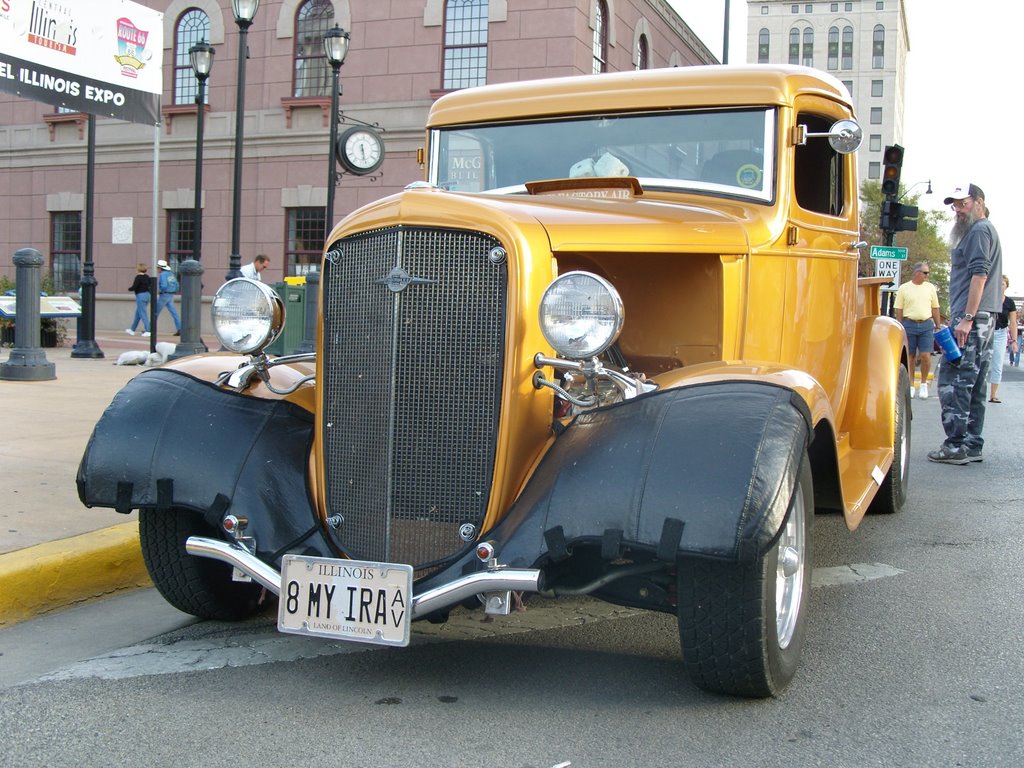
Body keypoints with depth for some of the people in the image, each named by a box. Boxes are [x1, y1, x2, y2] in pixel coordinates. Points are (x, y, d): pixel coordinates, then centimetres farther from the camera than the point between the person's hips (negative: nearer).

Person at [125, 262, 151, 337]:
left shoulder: (138, 277, -14)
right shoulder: (147, 277, 7)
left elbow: (134, 287, -16)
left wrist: (129, 289, 3)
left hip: (140, 296, -8)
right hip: (147, 295, 8)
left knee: (143, 314, -6)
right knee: (138, 314, 18)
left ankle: (148, 331, -10)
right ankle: (132, 330, 29)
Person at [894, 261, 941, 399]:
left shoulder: (930, 287, 9)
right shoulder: (904, 288, 2)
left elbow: (935, 309, 13)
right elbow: (899, 310, 3)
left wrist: (938, 326, 9)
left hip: (926, 325, 1)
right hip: (909, 324, -1)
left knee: (925, 355, -6)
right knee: (910, 357, 5)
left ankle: (924, 383, 13)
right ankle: (911, 385, 15)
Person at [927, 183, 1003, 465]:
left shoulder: (979, 231, -9)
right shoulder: (986, 231, 24)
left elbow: (979, 275, -18)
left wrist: (967, 318, -22)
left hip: (971, 317, -11)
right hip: (985, 318, 11)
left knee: (953, 380, -10)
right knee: (974, 384, 11)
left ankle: (956, 446, -11)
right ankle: (972, 445, 13)